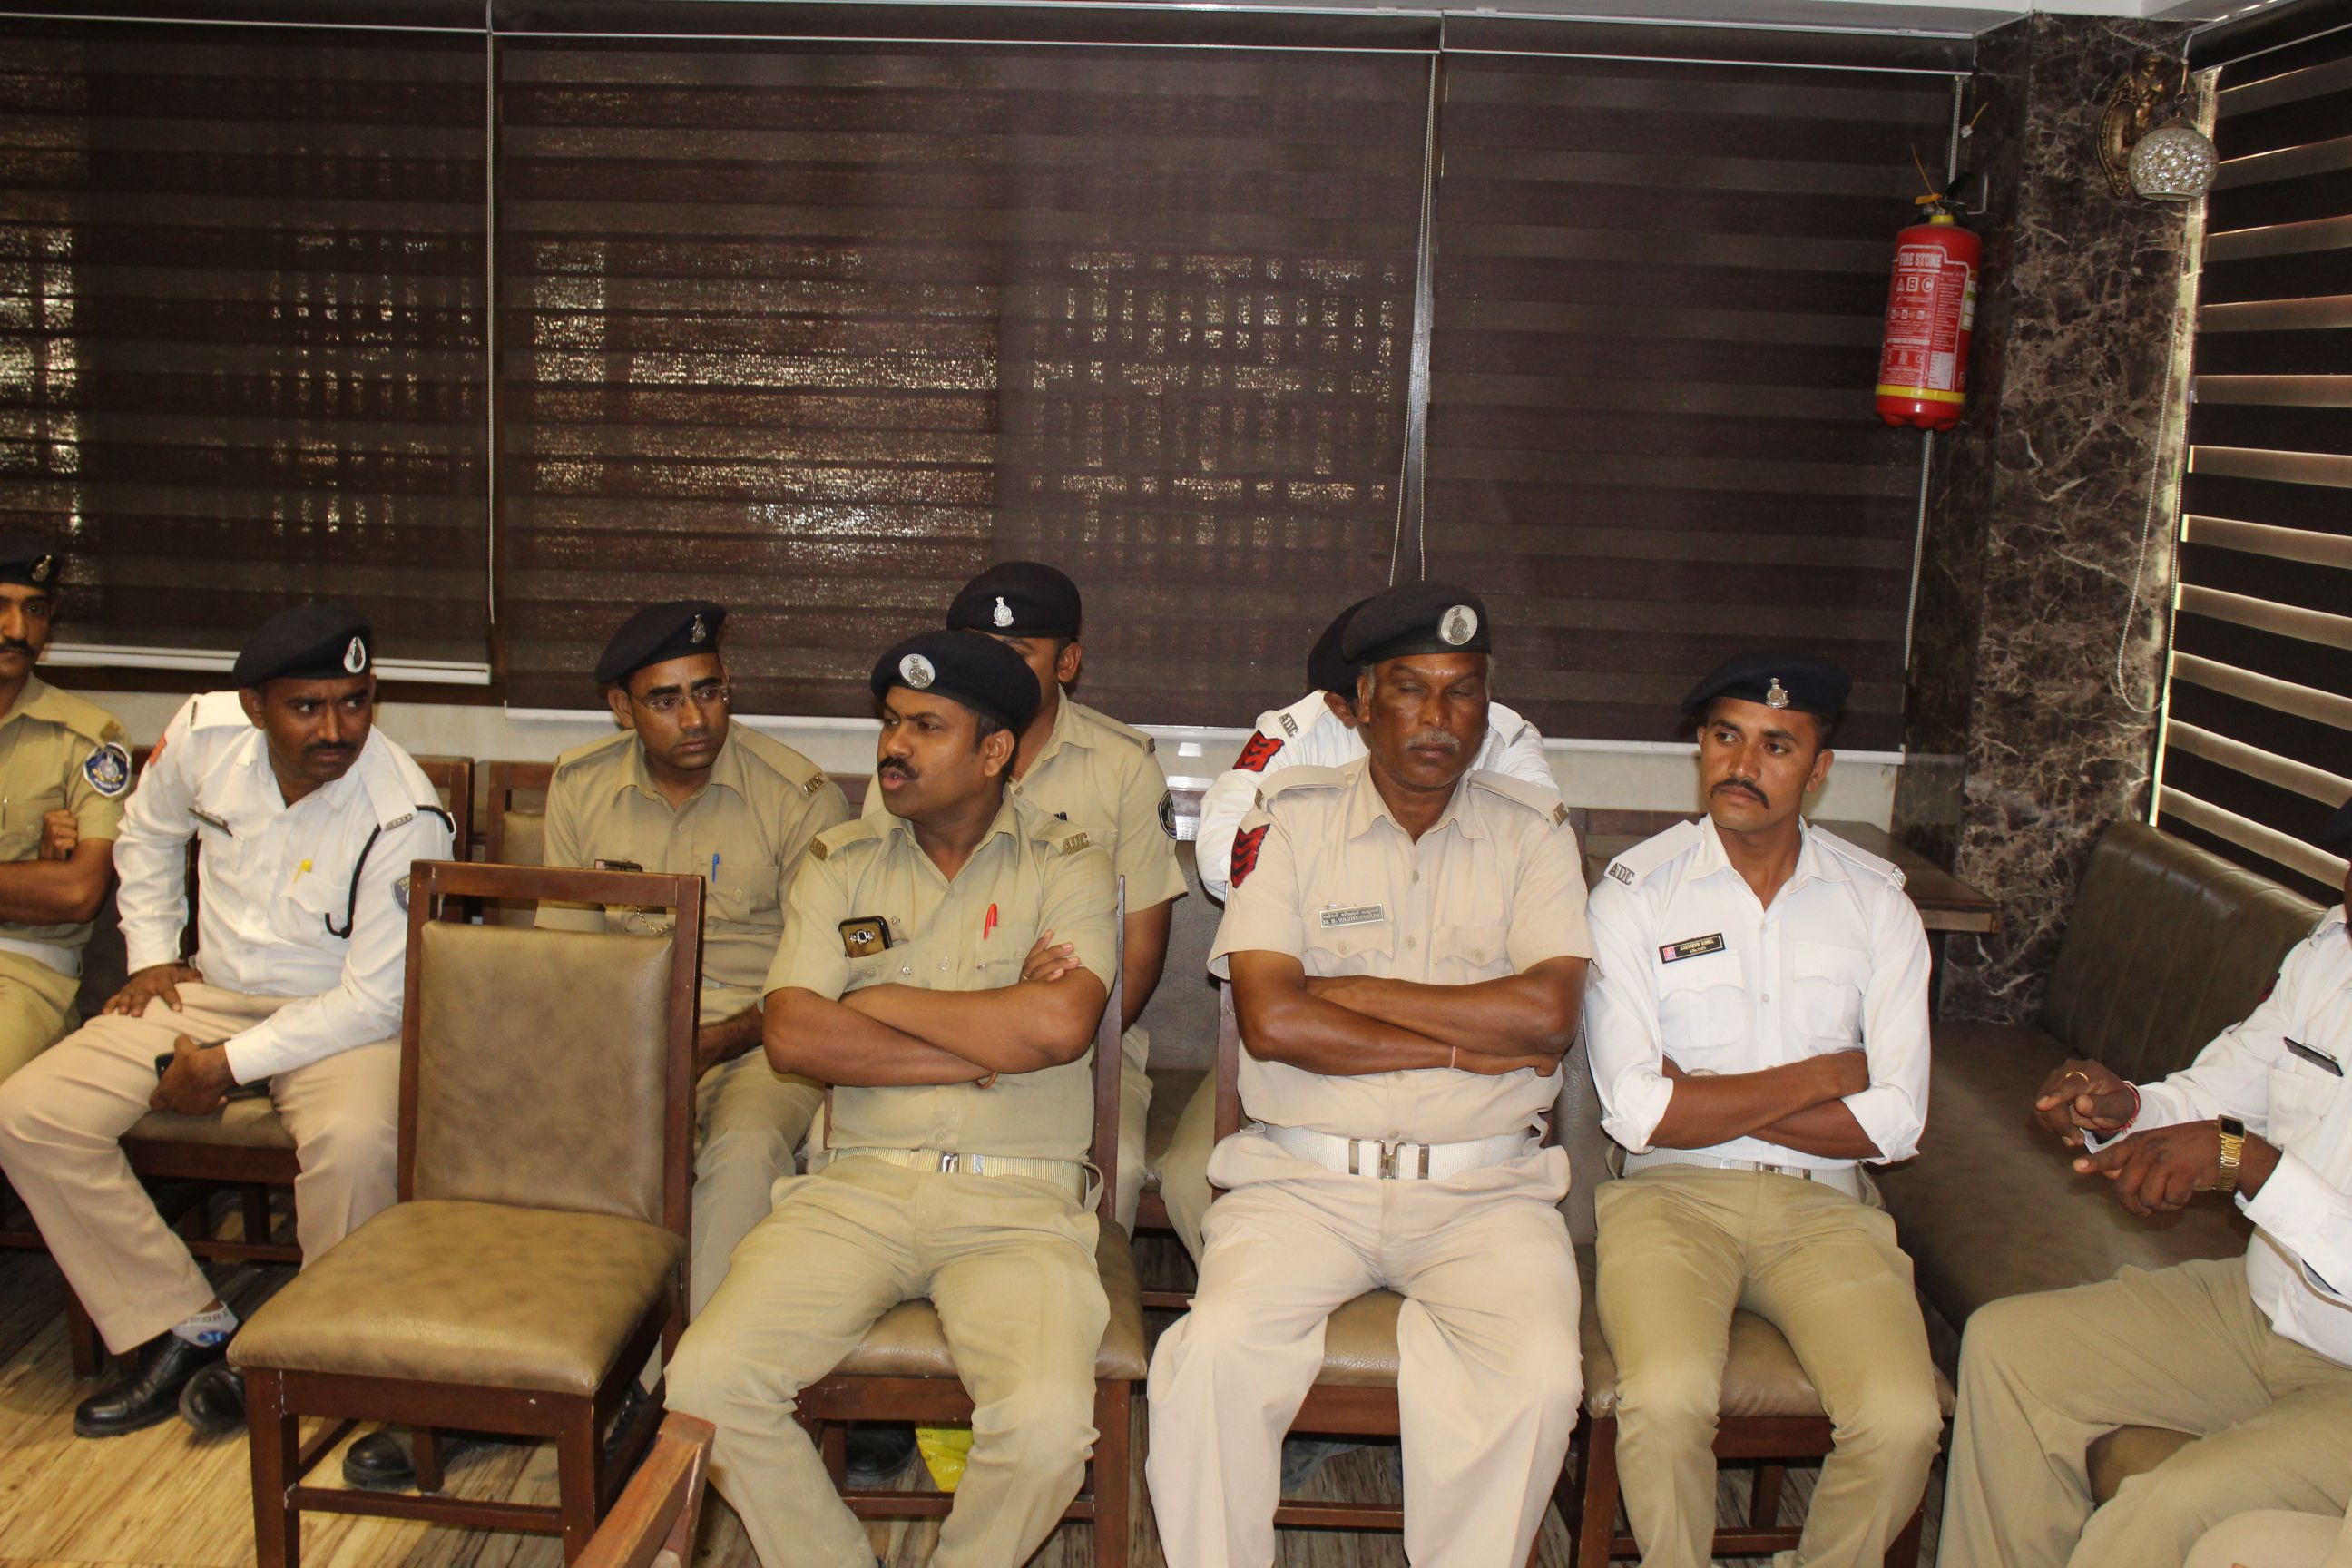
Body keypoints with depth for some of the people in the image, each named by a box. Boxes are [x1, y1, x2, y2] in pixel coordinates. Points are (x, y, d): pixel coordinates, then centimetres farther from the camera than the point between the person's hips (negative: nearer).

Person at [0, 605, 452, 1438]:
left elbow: (376, 999, -21)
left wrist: (229, 1064, -20)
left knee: (355, 1140, -37)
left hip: (340, 1017, -5)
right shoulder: (206, 732, -9)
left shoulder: (404, 816, -24)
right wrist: (150, 954, 10)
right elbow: (148, 833, 16)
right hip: (211, 992, 5)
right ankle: (189, 1325, -3)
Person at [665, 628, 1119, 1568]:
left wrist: (882, 1002, -4)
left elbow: (1059, 1025, -14)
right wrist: (988, 1043, -7)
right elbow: (792, 1037, -2)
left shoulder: (1067, 866, 5)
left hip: (1017, 1201, -2)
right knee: (705, 1384, -19)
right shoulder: (840, 864, 13)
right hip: (859, 1185, 3)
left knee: (1048, 1426, -27)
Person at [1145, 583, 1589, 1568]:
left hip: (1483, 1189, 1)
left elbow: (1546, 1014, -8)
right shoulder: (1289, 821, 5)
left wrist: (1346, 989, -6)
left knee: (1538, 1376, -25)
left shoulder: (1534, 832, 9)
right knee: (1216, 1354, -25)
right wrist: (1463, 1046, -6)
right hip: (1302, 1178, 0)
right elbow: (1271, 1022, -8)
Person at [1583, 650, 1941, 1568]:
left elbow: (1895, 1122, -1)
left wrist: (1705, 1101, -6)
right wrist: (1819, 1075, -5)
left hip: (1820, 1199, 2)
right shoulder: (1634, 895, -1)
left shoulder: (1877, 903, 7)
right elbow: (1640, 1115, -10)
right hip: (1671, 1193, -2)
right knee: (1668, 1399, -29)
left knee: (1903, 1421, -22)